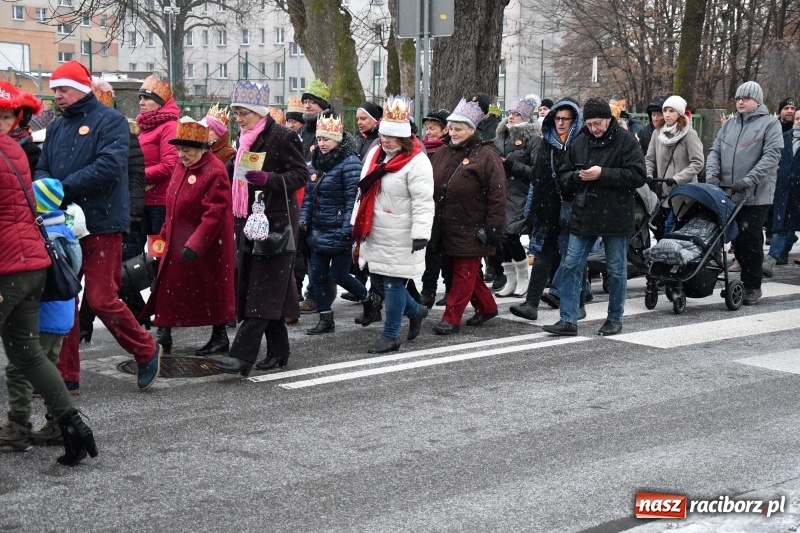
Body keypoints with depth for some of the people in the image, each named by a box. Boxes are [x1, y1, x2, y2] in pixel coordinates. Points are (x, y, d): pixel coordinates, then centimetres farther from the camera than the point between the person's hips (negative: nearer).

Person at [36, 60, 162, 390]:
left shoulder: (110, 121, -4)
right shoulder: (56, 127, 16)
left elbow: (110, 166, -18)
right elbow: (42, 169, 14)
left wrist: (65, 187, -22)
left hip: (101, 224, -6)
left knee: (101, 299, -5)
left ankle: (146, 351, 16)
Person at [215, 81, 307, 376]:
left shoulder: (283, 137, -9)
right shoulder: (244, 140, 16)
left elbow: (301, 174, -12)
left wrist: (268, 179, -27)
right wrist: (237, 220, 19)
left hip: (276, 222, -8)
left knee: (262, 290, -10)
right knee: (262, 290, 10)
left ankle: (242, 356, -16)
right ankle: (278, 351, 20)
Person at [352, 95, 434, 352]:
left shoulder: (416, 161, -14)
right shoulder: (374, 154, 11)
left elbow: (423, 202, -19)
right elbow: (363, 192, 18)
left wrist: (420, 235, -25)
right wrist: (357, 224, 18)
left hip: (399, 239, -8)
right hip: (374, 235, 8)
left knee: (393, 283, -3)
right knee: (378, 279, 14)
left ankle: (390, 336, 9)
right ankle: (416, 311, 35)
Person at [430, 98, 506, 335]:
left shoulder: (486, 155, -9)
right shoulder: (443, 153, 11)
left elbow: (497, 195, -12)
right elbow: (431, 188, 17)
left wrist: (493, 227, -15)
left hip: (471, 230, -7)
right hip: (446, 226, 8)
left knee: (464, 273, -1)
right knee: (454, 269, 14)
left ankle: (452, 318, 4)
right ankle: (487, 306, 30)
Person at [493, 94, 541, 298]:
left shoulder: (533, 139, -5)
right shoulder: (502, 136, 14)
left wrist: (512, 165, -18)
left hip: (520, 196, -6)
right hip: (501, 192, 6)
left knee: (510, 235, -12)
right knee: (502, 236, 4)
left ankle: (523, 279, 6)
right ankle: (510, 281, 16)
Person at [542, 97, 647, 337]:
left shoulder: (626, 141, -6)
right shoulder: (580, 142, 7)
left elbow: (638, 175, -15)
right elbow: (563, 175, 13)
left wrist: (603, 174, -19)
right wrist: (577, 176, -10)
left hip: (615, 216, -4)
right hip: (583, 215, 4)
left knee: (616, 270, 8)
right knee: (571, 266, 0)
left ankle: (615, 319, 22)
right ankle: (568, 320, 4)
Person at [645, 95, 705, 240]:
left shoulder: (689, 134, -7)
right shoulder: (658, 133, 9)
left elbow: (698, 163, -11)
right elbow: (649, 158, 15)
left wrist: (677, 178, -17)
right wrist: (648, 175, -3)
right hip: (663, 192, 6)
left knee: (670, 230, -13)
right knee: (657, 228, 7)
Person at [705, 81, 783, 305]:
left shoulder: (770, 124, 0)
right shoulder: (729, 124, 17)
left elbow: (772, 156, -11)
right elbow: (715, 151, 15)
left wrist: (749, 180, -21)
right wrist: (712, 174, -5)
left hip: (756, 196, -5)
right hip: (729, 194, 5)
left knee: (750, 240, -4)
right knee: (737, 240, 7)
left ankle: (753, 286, 6)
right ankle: (746, 281, 18)